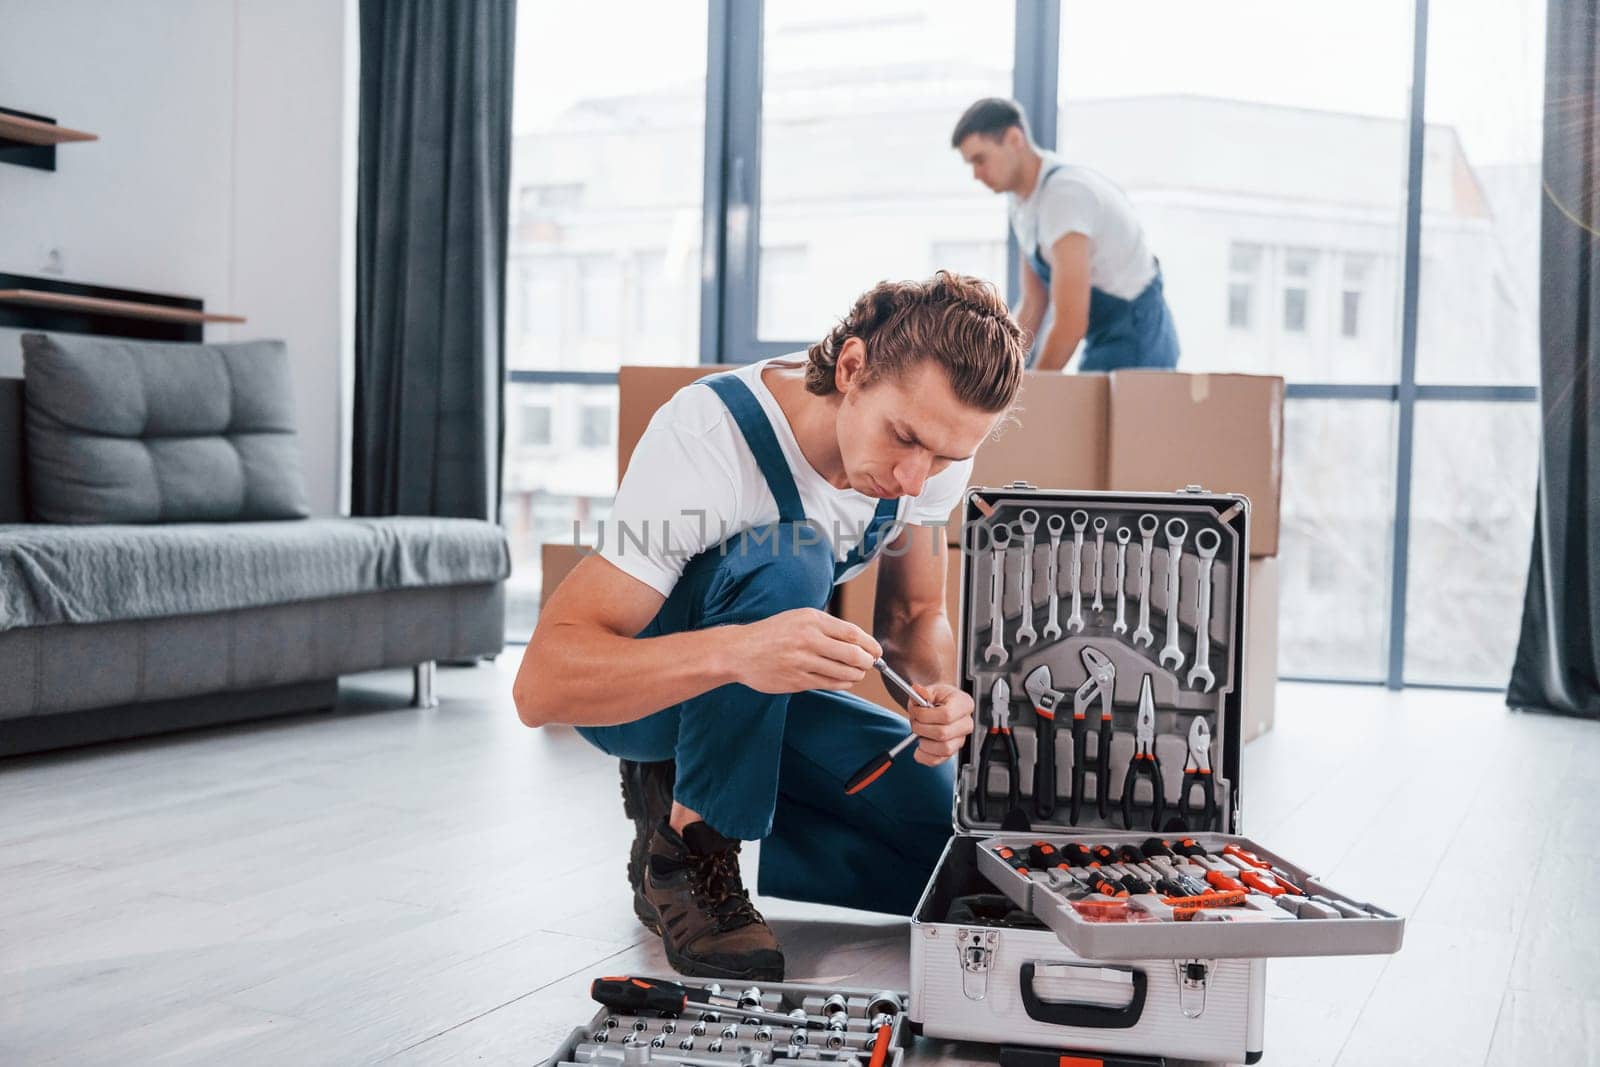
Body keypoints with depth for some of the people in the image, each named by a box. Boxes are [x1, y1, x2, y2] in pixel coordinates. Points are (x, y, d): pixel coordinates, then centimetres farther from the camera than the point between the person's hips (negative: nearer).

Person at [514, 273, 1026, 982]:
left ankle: (685, 801, 6)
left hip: (762, 697, 6)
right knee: (786, 556, -35)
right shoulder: (707, 437, -34)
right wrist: (735, 652, -56)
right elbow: (541, 686, -39)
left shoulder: (932, 427, -16)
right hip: (637, 697, -6)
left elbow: (915, 615, -1)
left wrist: (937, 695, -25)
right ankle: (688, 854, -19)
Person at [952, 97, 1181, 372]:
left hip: (1135, 343, -9)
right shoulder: (1023, 200, 6)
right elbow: (1032, 306, 12)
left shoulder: (1065, 195, -23)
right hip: (1106, 340, 9)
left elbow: (1071, 322, -25)